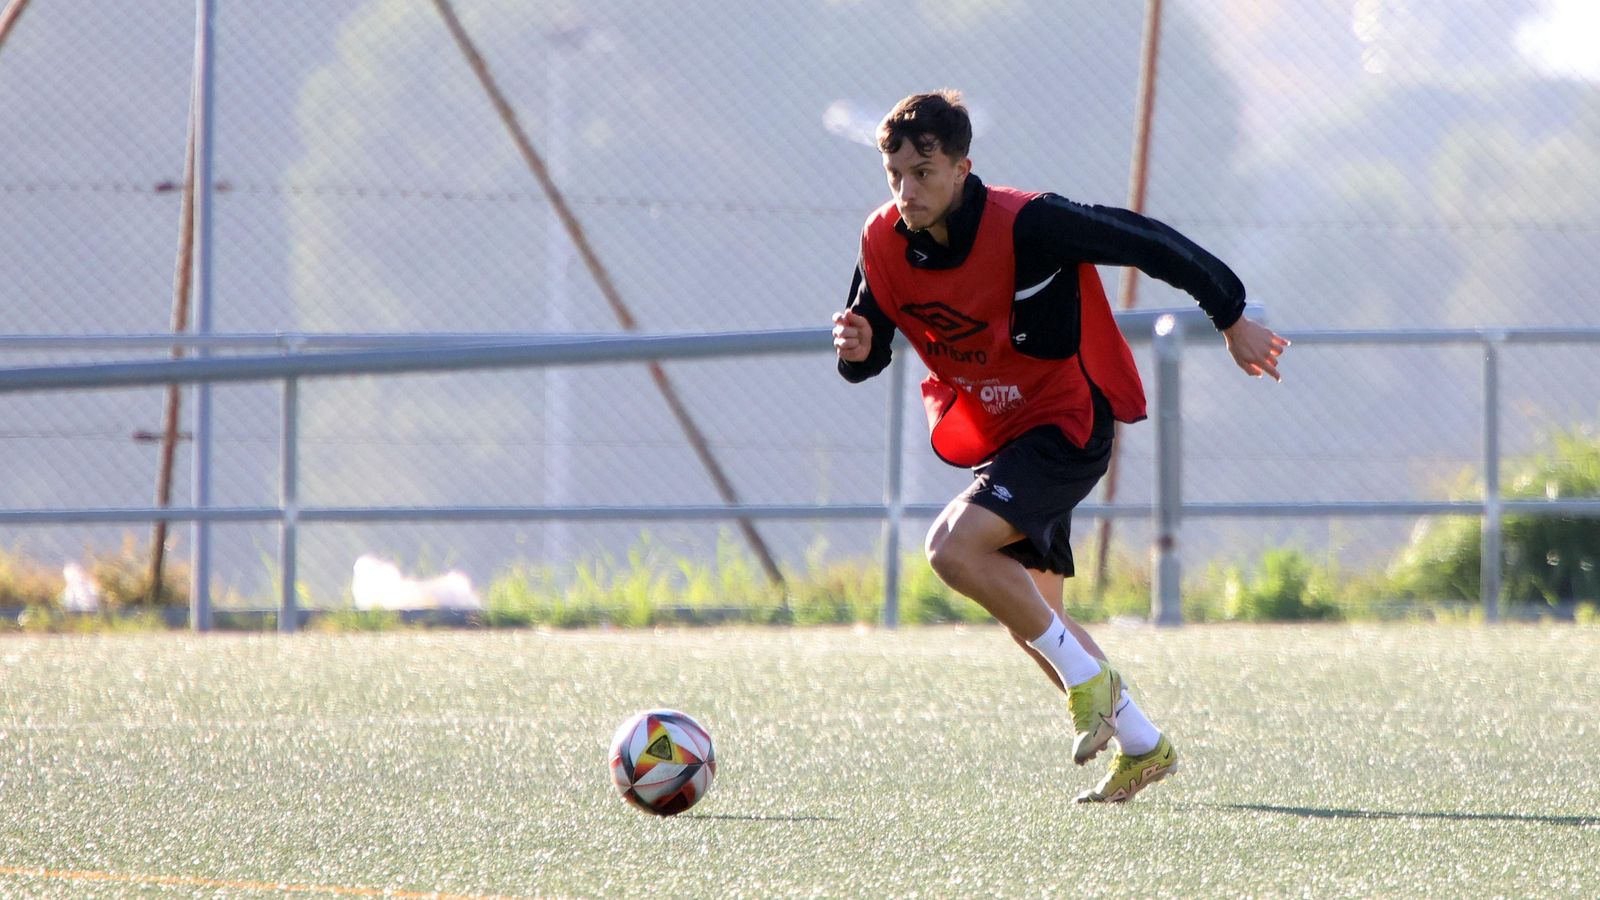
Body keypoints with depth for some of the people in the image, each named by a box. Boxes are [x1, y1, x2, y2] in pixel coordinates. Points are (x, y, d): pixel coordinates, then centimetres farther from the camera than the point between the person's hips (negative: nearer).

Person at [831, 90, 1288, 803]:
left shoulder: (1026, 225, -26)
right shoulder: (884, 243, -8)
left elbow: (1146, 242, -16)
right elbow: (866, 355, 4)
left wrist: (1233, 321, -8)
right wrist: (856, 348, -22)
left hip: (1068, 424, -7)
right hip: (996, 438, 7)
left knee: (952, 547, -26)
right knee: (1030, 614, 12)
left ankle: (1087, 676, -9)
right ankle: (1143, 746, 29)